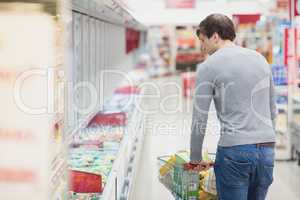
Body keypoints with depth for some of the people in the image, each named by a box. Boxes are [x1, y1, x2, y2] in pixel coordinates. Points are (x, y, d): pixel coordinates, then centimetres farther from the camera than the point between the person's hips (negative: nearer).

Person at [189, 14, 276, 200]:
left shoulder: (208, 67, -2)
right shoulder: (260, 59, 14)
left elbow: (199, 120, -2)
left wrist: (196, 159, 9)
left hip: (234, 150, -5)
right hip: (267, 150, 5)